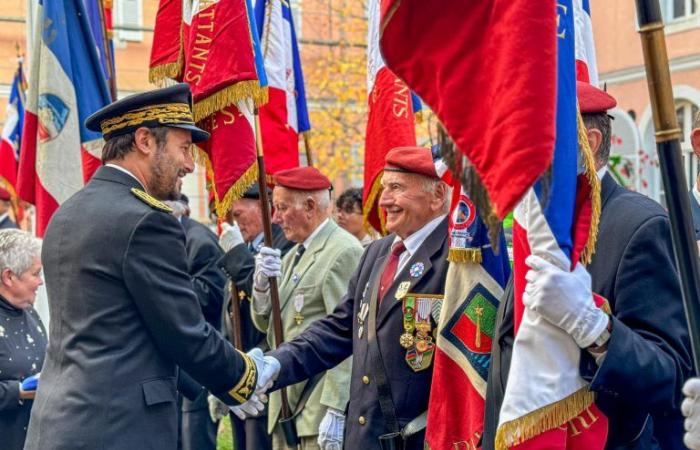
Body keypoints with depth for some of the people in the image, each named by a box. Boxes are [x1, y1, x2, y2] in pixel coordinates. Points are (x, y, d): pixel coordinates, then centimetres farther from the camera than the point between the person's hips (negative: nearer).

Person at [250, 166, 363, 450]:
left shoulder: (344, 252, -12)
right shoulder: (293, 255, 16)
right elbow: (265, 323, 17)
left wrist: (336, 411, -21)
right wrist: (262, 283, -3)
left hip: (321, 407, -9)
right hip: (286, 405, 9)